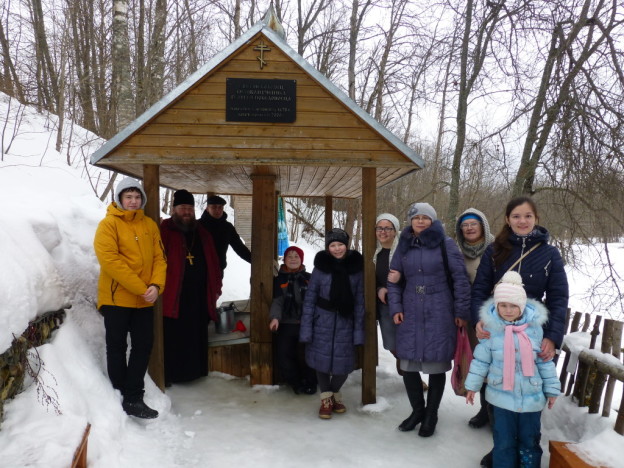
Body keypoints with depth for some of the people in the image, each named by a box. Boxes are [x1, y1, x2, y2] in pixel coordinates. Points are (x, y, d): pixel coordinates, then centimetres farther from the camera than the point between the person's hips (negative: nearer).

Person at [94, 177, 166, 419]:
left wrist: (156, 285, -13)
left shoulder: (150, 225, 10)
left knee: (143, 346, 8)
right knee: (117, 348, 7)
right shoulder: (109, 224, -6)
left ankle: (134, 398, 18)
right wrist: (140, 287, -19)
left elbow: (159, 257, 6)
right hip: (116, 298, -5)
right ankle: (120, 398, 20)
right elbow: (109, 259, -17)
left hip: (144, 300, 5)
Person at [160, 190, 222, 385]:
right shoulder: (164, 231, -4)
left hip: (199, 297, 5)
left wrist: (216, 288, 11)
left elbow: (213, 263, 14)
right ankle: (167, 375, 16)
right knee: (172, 338, 3)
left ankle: (194, 371, 27)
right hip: (172, 296, -5)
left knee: (196, 337, 14)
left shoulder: (202, 234, 13)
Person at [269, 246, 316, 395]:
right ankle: (296, 382, 12)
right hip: (286, 324, 1)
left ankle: (309, 383, 8)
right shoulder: (279, 279, 11)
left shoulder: (309, 278, 12)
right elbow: (277, 301, 0)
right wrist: (275, 317, -18)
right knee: (283, 353, -14)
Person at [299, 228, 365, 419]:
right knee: (322, 359, 4)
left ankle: (335, 393, 34)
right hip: (322, 322, -1)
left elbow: (359, 301, 0)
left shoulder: (356, 267, -2)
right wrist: (306, 328, -8)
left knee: (344, 363, 4)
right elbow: (310, 298, -4)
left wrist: (359, 330, -3)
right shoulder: (321, 266, -5)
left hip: (345, 323, 1)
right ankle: (326, 398, 28)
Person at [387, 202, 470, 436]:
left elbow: (460, 278, -4)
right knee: (408, 365, 6)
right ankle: (417, 410, 29)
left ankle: (431, 415, 26)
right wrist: (395, 308, 3)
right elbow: (394, 281, 13)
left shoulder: (445, 244, -4)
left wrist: (461, 312, -5)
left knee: (436, 366, 5)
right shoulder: (404, 246, 8)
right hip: (411, 315, 4)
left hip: (439, 316, -3)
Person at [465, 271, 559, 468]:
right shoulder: (491, 328, -9)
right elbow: (481, 360, -1)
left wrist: (551, 389, 5)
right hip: (502, 396, -1)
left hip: (532, 396, 1)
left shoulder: (535, 327, -6)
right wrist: (472, 385, 2)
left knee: (530, 442, 16)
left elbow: (545, 361, 2)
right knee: (504, 443, 10)